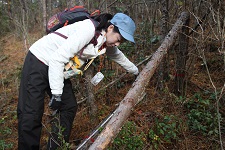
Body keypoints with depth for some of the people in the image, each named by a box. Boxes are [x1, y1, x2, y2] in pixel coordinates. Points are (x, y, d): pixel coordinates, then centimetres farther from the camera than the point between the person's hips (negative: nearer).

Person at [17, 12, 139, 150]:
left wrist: (136, 71, 34)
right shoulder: (88, 29, -28)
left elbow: (118, 56, 21)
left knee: (69, 107, 7)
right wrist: (56, 94, -25)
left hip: (59, 67, 9)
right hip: (39, 62, -8)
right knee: (31, 115, -11)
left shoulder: (106, 42, 0)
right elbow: (58, 59, -30)